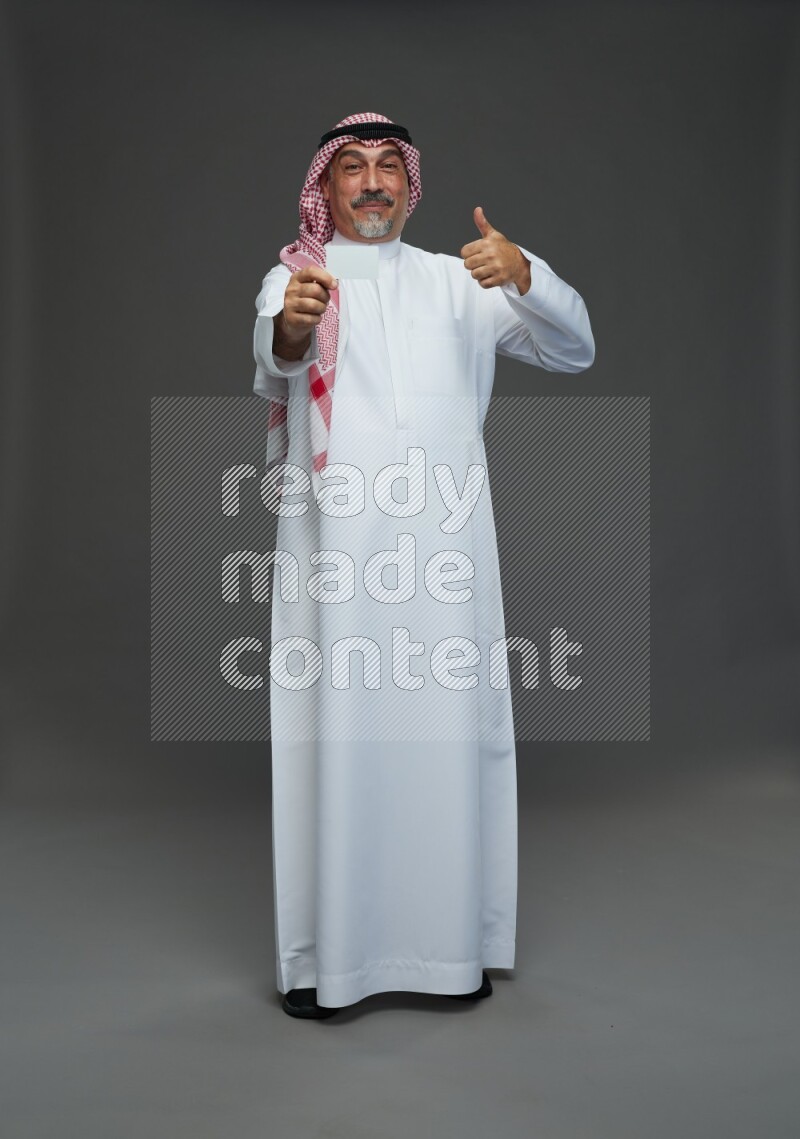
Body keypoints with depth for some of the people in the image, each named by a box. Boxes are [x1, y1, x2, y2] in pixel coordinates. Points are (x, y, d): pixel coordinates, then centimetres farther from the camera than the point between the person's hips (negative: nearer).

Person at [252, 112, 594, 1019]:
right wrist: (288, 331, -36)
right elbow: (271, 369, -11)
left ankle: (452, 942, 15)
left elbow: (574, 351, 8)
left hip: (445, 540, 2)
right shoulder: (292, 278, 11)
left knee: (449, 733, 3)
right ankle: (322, 954, 7)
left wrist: (524, 276, -12)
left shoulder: (457, 280, 18)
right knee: (335, 736, -4)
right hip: (333, 544, -2)